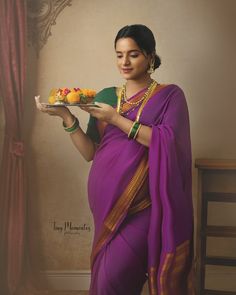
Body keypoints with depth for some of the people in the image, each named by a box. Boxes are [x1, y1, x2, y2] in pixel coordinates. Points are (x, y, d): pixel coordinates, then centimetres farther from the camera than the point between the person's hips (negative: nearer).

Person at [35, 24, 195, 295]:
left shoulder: (170, 95, 1)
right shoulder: (105, 96, 10)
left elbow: (167, 141, -16)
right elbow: (89, 152, 6)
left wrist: (116, 118, -16)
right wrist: (67, 117, -8)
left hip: (143, 203, -4)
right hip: (106, 200, 4)